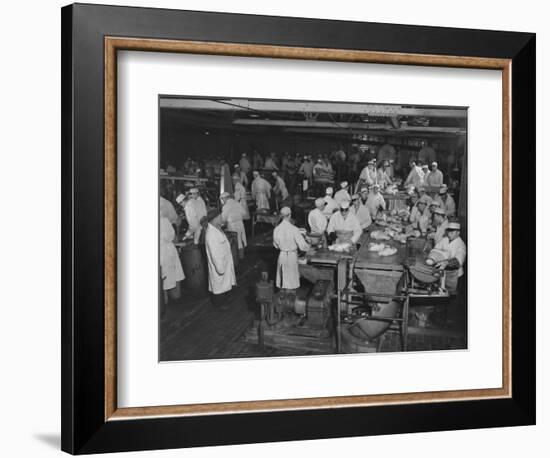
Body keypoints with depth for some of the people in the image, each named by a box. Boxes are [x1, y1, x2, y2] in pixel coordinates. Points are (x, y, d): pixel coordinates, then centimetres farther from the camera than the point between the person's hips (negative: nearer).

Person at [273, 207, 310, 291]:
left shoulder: (276, 229, -11)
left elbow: (276, 245, 5)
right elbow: (303, 246, -17)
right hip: (292, 256, -3)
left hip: (281, 255, 3)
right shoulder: (294, 230, -22)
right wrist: (309, 246, 4)